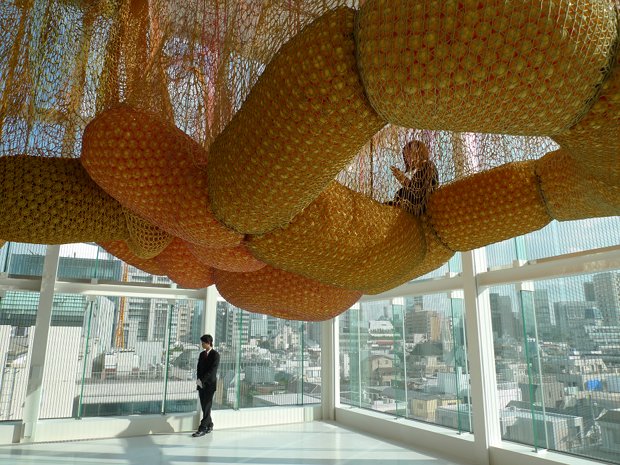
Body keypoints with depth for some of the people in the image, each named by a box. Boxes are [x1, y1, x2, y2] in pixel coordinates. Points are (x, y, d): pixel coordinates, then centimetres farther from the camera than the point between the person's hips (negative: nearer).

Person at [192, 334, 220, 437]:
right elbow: (199, 368, 11)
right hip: (201, 384, 6)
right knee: (204, 406, 9)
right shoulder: (202, 354, 13)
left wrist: (202, 380, -17)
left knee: (207, 406, -4)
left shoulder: (215, 354, -7)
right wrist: (198, 380, -4)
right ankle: (209, 425, 21)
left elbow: (213, 370, -14)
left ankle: (202, 428, -2)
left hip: (210, 384, -6)